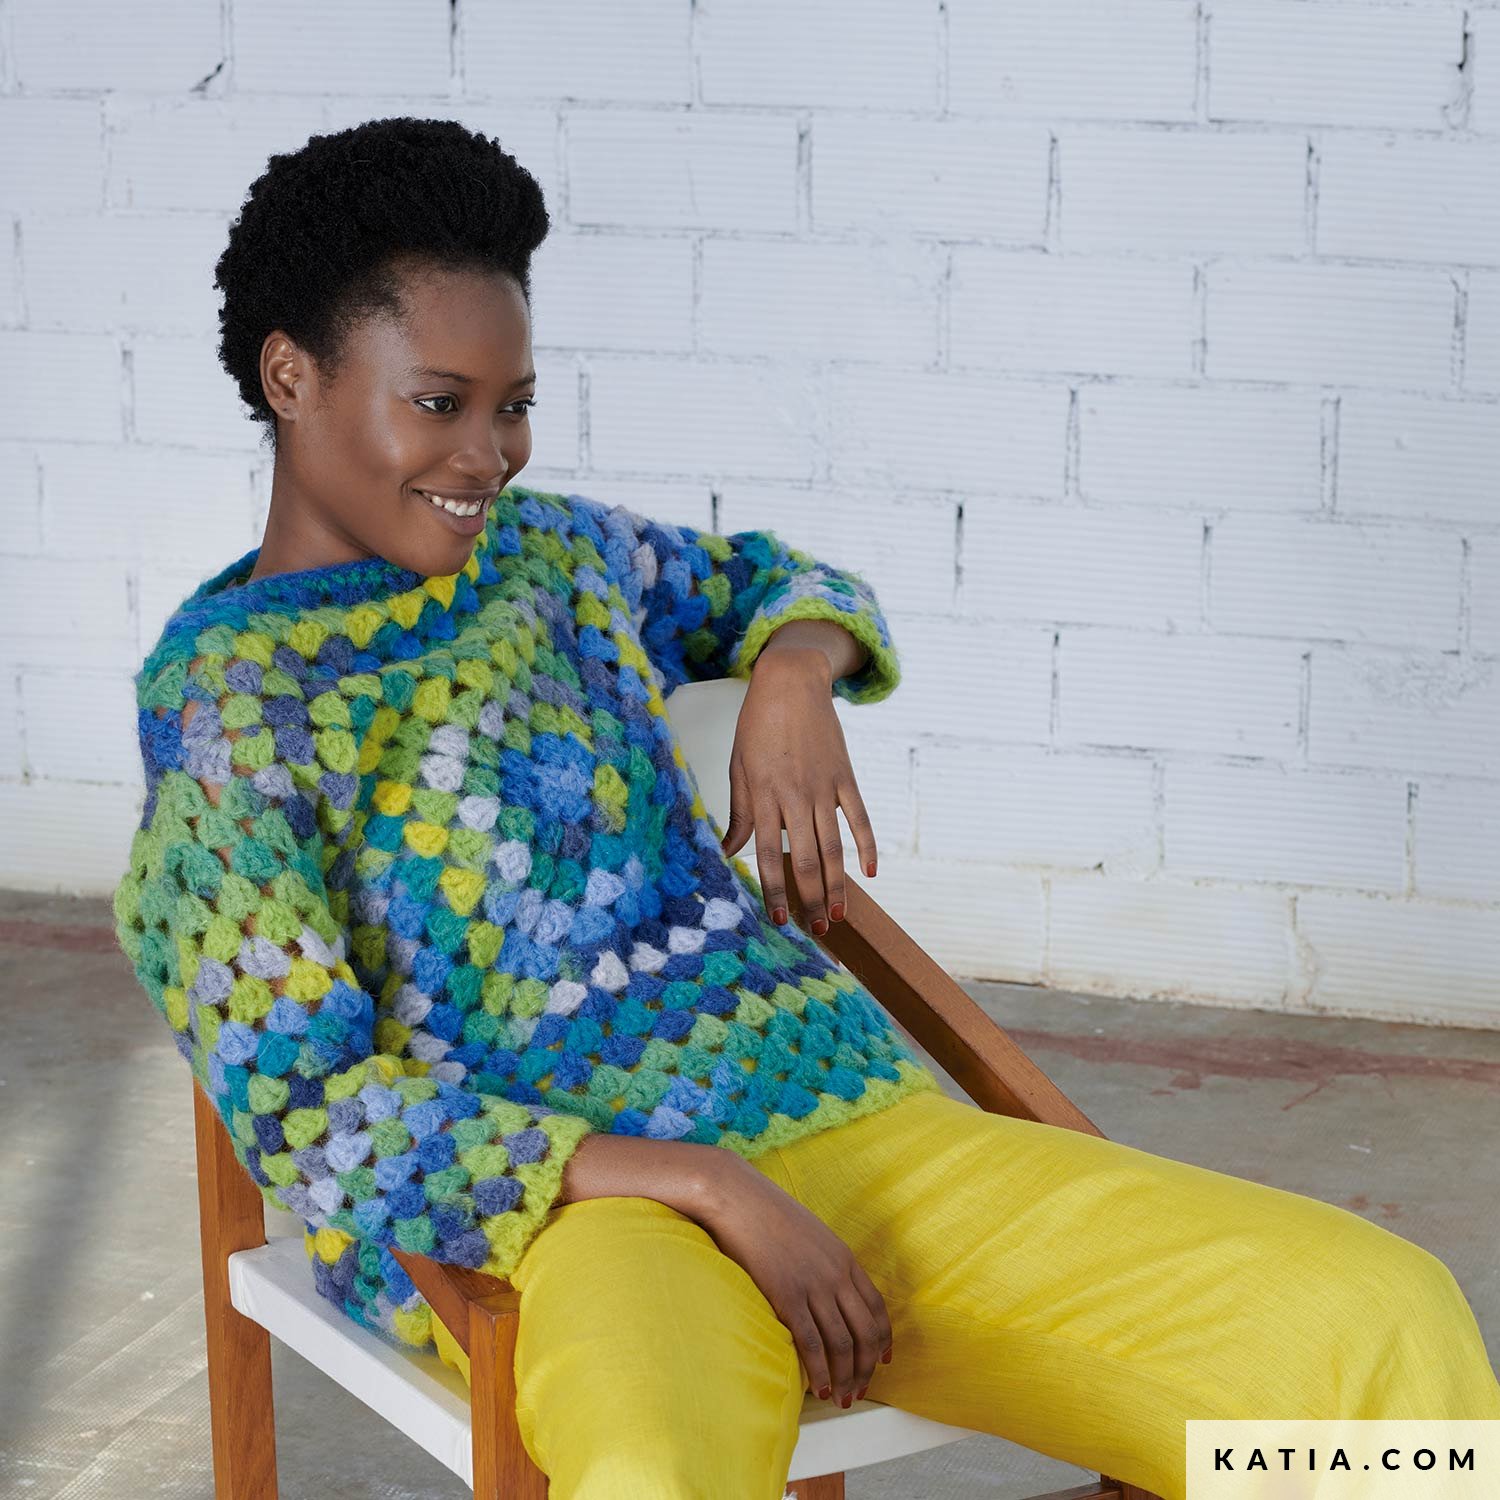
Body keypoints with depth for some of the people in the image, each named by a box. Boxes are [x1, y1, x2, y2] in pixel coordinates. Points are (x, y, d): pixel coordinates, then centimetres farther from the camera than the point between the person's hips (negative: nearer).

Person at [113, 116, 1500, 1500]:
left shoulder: (547, 553, 16)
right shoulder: (219, 706, -2)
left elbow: (786, 583, 36)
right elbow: (313, 1126, -11)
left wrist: (792, 677, 9)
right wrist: (715, 1190, -17)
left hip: (857, 1120, 6)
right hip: (563, 1217, -6)